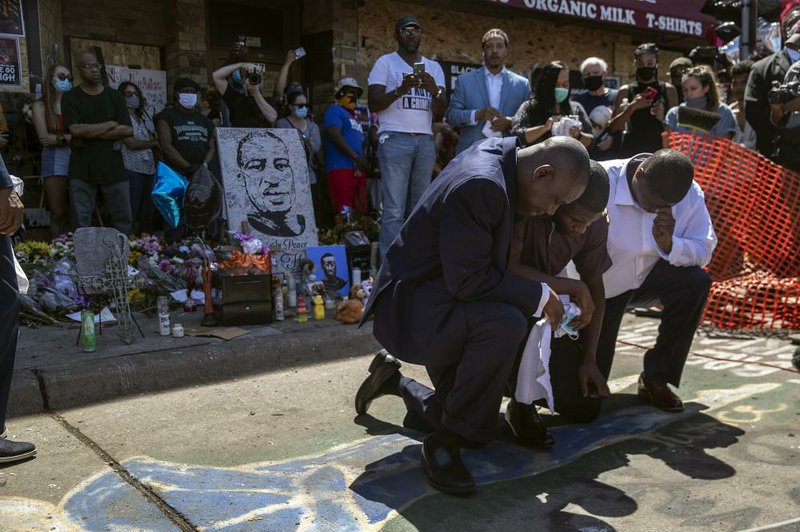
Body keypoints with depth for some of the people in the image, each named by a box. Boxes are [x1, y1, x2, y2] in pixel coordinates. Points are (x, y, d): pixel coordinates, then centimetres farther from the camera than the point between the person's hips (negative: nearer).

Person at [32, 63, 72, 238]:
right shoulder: (41, 105, 7)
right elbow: (45, 138, -3)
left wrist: (61, 138, -7)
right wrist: (73, 136, -2)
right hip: (54, 161, -2)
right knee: (59, 213, -3)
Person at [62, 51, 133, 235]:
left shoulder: (114, 96, 8)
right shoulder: (70, 98, 3)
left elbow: (127, 130, -3)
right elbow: (76, 130, -12)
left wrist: (90, 134, -8)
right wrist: (110, 125, -6)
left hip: (113, 165, 2)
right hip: (82, 168, -1)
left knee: (124, 218, 5)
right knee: (82, 222, -1)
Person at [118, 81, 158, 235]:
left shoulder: (144, 117, 20)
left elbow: (153, 140, 17)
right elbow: (131, 143, -8)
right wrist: (154, 144, 4)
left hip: (149, 169, 6)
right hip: (132, 169, -6)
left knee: (148, 212, 5)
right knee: (132, 212, -8)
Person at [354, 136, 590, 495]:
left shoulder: (496, 150, 0)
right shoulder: (481, 185, -29)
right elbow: (467, 280, -30)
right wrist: (540, 296, -21)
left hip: (439, 297, 10)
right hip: (410, 304, -10)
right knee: (505, 324, -38)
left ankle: (395, 381, 33)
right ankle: (444, 443, -20)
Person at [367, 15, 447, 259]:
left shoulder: (434, 67, 18)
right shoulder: (385, 63, 6)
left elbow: (441, 111, 10)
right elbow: (373, 104, -2)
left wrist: (434, 90, -11)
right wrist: (400, 90, -17)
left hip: (425, 141, 4)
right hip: (395, 140, -4)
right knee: (394, 210, -9)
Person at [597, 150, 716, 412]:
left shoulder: (691, 194, -17)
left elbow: (704, 251, -11)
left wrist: (669, 244, -32)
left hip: (648, 275, 3)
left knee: (696, 282, -28)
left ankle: (656, 377, -10)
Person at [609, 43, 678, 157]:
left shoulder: (668, 90, 7)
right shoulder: (626, 91, 6)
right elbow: (613, 128, 0)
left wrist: (663, 118, -10)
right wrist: (632, 107, -12)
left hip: (660, 150, 1)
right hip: (632, 151, 0)